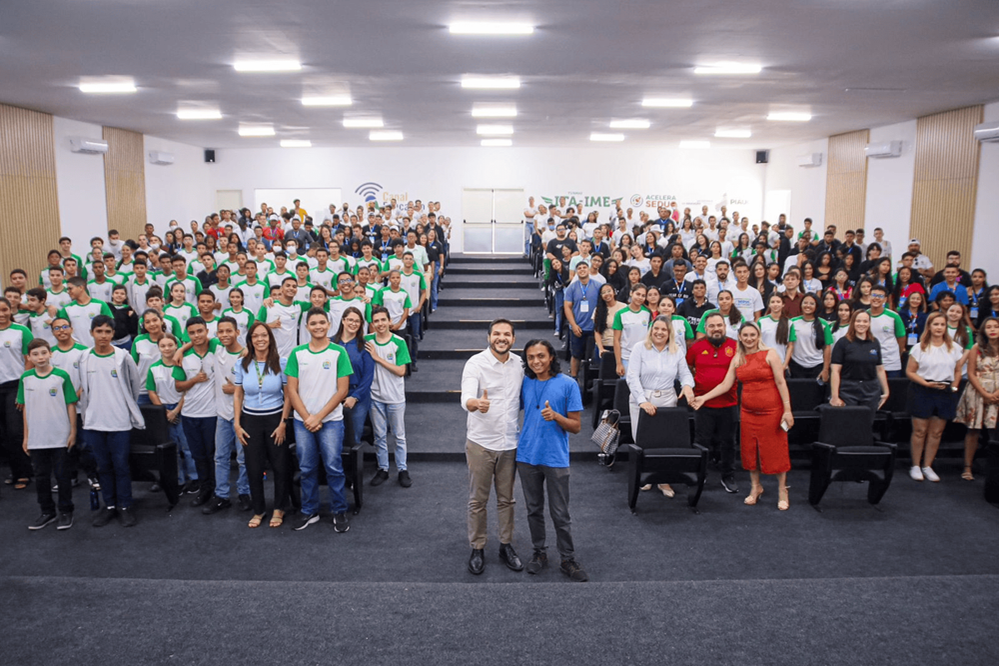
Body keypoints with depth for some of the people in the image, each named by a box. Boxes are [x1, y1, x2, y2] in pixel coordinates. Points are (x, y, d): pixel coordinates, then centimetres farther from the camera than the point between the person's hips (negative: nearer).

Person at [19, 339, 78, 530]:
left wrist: (73, 432, -6)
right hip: (36, 438, 3)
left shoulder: (61, 376, -8)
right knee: (41, 476, 13)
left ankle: (66, 512, 18)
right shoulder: (26, 378, 1)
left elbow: (71, 405, -4)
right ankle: (47, 512, 27)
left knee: (62, 475, 6)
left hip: (60, 437, -3)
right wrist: (26, 437, 6)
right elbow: (25, 408, 7)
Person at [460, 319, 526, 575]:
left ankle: (506, 546, 29)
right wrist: (476, 404, -50)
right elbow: (466, 398, -28)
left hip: (509, 443, 4)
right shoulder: (475, 363, -12)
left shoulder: (519, 364, 3)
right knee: (478, 500, 7)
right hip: (481, 442, -4)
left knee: (507, 498, 15)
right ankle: (477, 549, 21)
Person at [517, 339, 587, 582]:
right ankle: (539, 552, 29)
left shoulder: (568, 384, -6)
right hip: (527, 457, 3)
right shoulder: (524, 383, 3)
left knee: (560, 514, 3)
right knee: (534, 509, 14)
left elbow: (576, 426, -4)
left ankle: (568, 560, 17)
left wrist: (556, 416, -22)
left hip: (556, 458, -3)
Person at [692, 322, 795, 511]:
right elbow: (725, 385, 7)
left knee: (776, 450, 2)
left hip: (771, 410, -4)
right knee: (750, 450, 9)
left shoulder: (770, 354, -5)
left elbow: (781, 383, -8)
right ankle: (756, 487, 28)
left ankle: (782, 490, 18)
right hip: (748, 411, 4)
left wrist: (787, 410, -12)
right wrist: (703, 398, -1)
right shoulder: (737, 359, 7)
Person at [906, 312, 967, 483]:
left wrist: (954, 387, 2)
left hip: (946, 393, 3)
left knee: (936, 432, 6)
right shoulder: (920, 348, -2)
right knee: (920, 430, 0)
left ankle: (927, 466, 16)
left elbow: (958, 370, 14)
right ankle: (915, 466, 10)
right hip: (922, 392, -2)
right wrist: (926, 383, -15)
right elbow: (910, 371, -3)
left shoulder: (954, 348, 5)